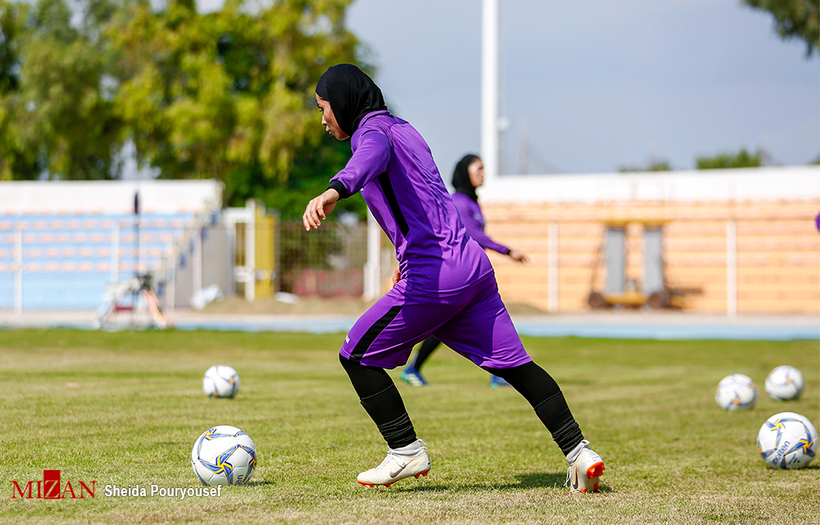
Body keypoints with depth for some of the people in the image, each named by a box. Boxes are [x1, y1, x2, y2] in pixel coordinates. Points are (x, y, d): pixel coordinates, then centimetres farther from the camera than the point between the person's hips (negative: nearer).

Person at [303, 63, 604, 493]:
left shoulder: (373, 129, -4)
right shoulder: (403, 129, 24)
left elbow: (372, 157, -32)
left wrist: (334, 190, -52)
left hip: (433, 277, -9)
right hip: (474, 264, 9)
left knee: (357, 356, 4)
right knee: (515, 364, 10)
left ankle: (406, 451, 6)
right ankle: (578, 452, 5)